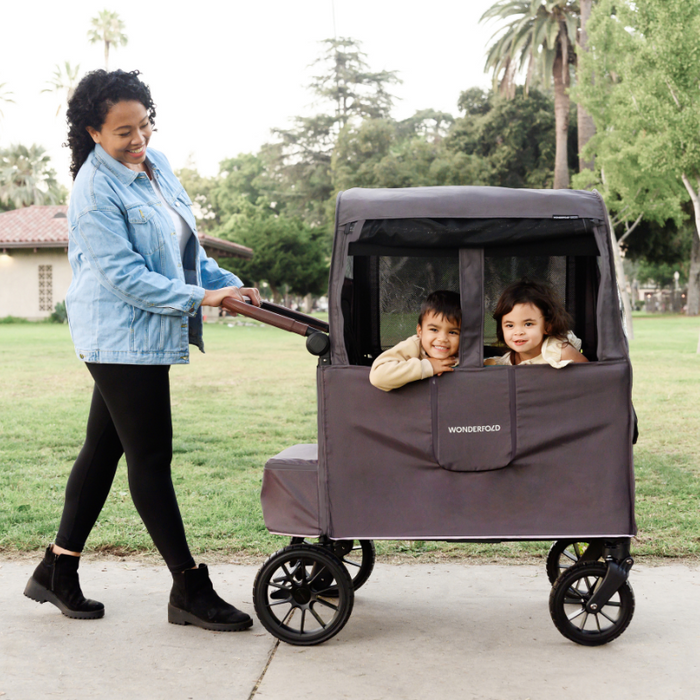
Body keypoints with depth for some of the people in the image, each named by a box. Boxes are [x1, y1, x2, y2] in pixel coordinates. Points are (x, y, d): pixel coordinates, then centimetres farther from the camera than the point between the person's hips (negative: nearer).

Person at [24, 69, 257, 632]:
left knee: (104, 447, 14)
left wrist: (226, 284, 7)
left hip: (142, 336, 9)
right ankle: (189, 590, 5)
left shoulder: (157, 163, 10)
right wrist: (199, 299, -22)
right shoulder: (95, 190, -17)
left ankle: (58, 570, 26)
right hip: (122, 337, -9)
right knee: (151, 458, -3)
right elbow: (125, 275, -20)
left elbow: (185, 244, 19)